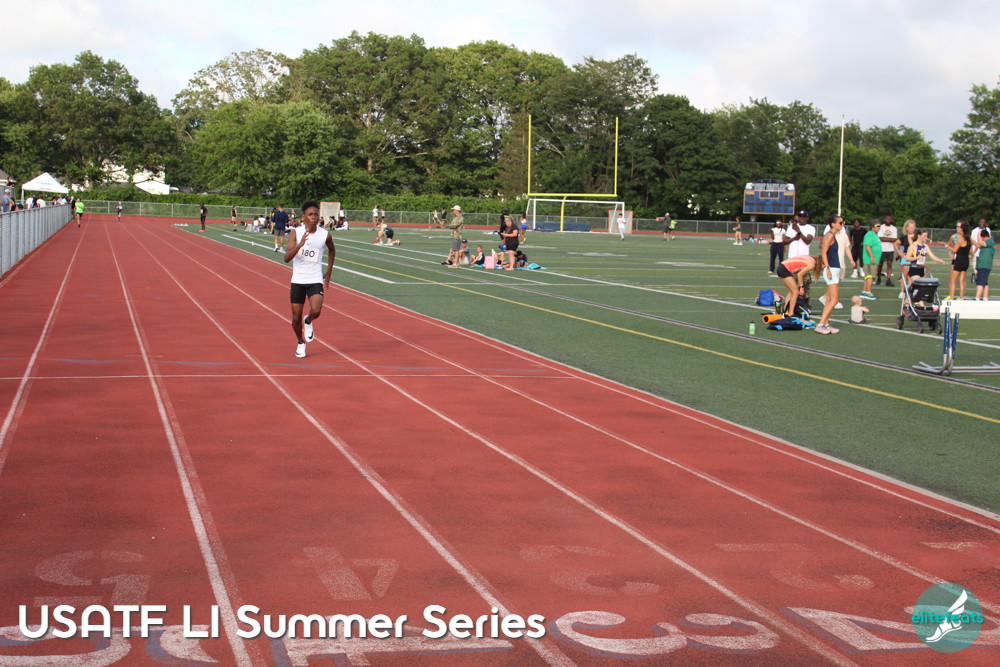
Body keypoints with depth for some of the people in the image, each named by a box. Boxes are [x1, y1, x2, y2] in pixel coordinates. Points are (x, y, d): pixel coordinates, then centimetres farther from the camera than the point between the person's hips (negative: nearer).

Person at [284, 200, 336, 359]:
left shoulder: (325, 235, -3)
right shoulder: (295, 233, -7)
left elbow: (332, 250, 20)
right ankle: (300, 343, 33)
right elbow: (287, 258, -17)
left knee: (316, 311, -22)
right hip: (298, 280, 0)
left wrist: (328, 273, 17)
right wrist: (300, 244, -34)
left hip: (316, 280, 0)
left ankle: (308, 322, 14)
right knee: (296, 317, 5)